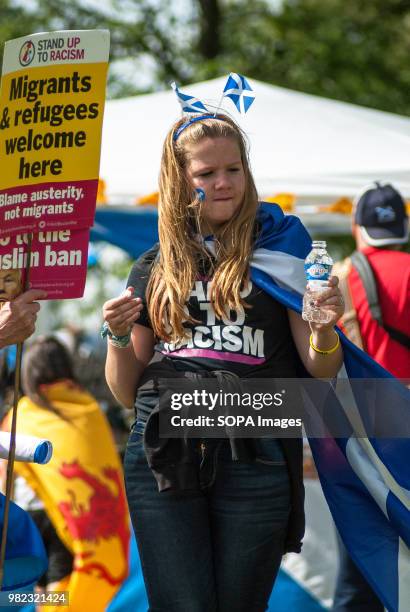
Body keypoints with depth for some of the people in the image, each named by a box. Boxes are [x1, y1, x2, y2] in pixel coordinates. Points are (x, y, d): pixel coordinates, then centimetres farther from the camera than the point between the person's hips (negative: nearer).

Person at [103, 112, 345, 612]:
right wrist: (118, 339, -2)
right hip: (164, 454, 2)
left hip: (254, 456, -1)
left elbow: (321, 372, 3)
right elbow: (127, 394, 16)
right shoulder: (154, 270, 14)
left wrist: (324, 328, -18)